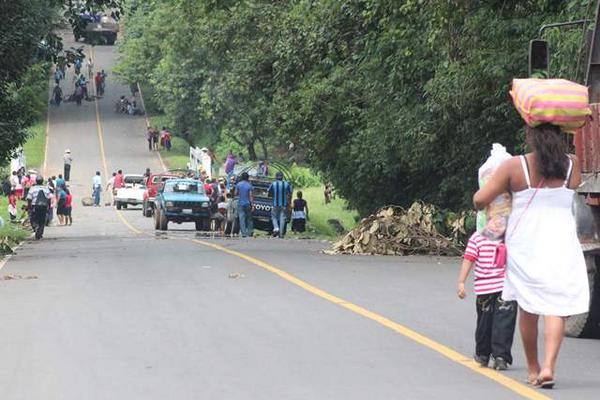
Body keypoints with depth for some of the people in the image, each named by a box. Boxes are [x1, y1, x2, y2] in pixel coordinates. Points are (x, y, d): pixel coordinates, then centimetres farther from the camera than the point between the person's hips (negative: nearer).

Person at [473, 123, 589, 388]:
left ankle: (532, 369, 23)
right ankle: (548, 366, -19)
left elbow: (480, 199, -6)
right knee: (556, 308, -2)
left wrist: (480, 205, 17)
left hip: (525, 245, 0)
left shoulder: (514, 167, -6)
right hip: (561, 245, 0)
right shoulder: (572, 166, 0)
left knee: (528, 309, 13)